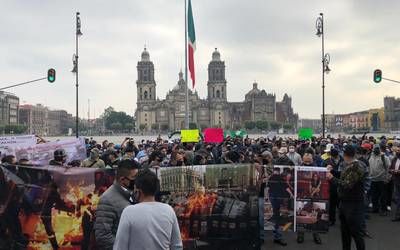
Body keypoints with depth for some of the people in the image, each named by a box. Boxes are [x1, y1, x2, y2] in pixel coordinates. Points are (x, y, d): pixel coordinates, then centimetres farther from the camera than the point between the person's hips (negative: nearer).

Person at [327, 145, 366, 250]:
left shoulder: (356, 167, -21)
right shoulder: (348, 165, 8)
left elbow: (347, 185, -25)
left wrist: (332, 178, -16)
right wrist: (333, 170, 15)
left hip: (354, 205, -9)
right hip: (344, 203, 9)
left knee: (356, 232, 0)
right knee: (345, 231, 18)